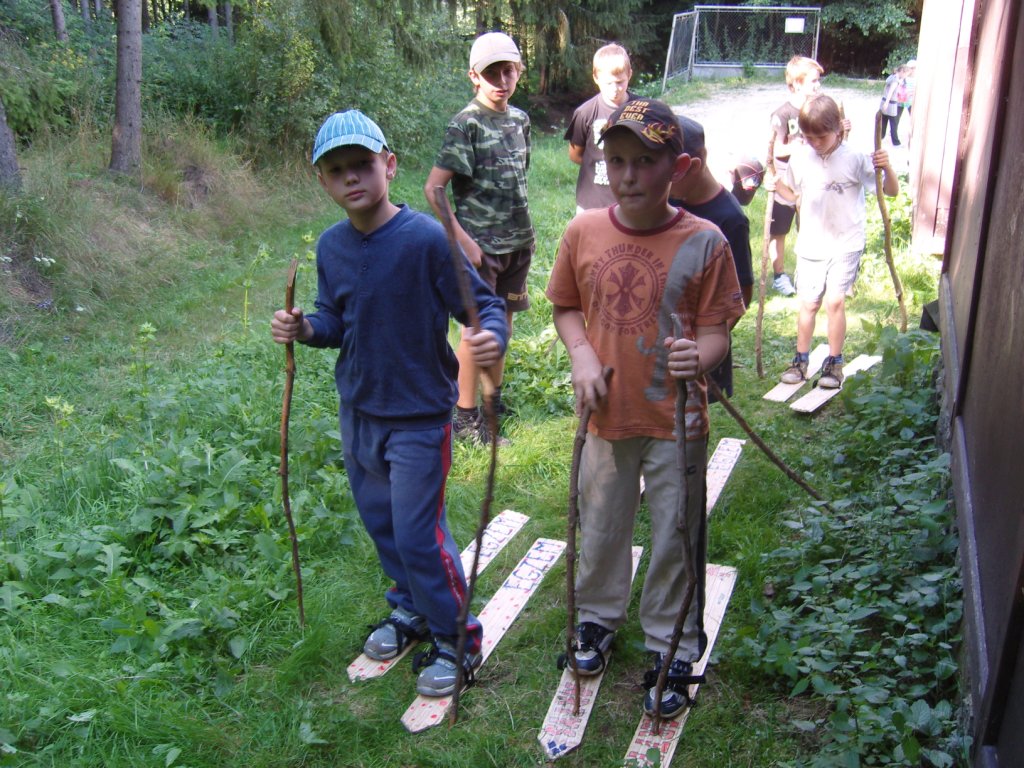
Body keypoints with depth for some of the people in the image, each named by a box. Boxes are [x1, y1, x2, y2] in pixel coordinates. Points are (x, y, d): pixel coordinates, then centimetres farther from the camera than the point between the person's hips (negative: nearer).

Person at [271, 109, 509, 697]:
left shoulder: (426, 238, -20)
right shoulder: (332, 246, 0)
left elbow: (485, 305, -16)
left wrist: (492, 339, -38)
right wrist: (305, 329, -9)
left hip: (419, 415, -7)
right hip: (358, 410, 7)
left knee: (419, 534, -2)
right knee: (381, 523, 21)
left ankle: (457, 639, 20)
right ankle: (411, 609, 44)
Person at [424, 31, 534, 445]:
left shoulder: (520, 119, 8)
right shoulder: (466, 124, -13)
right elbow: (432, 189, -15)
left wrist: (526, 231, 13)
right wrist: (463, 240, -17)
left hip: (517, 241, 6)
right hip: (481, 246, -6)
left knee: (504, 320, 15)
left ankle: (495, 398, 31)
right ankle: (466, 416, 10)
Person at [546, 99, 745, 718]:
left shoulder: (704, 242, -13)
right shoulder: (583, 233, -5)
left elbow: (715, 331, -9)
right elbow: (566, 307, 8)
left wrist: (699, 358, -31)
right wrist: (582, 354, -10)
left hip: (677, 421, -2)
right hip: (608, 414, 3)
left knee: (676, 539, 11)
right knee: (601, 527, 20)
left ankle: (672, 649, 32)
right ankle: (599, 616, 46)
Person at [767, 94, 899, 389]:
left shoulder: (855, 159, -11)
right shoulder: (800, 159, -2)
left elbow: (891, 192, -8)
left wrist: (886, 168, -27)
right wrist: (776, 182, -5)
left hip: (846, 243, -3)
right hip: (811, 244, 3)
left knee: (835, 300, -8)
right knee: (808, 303, 7)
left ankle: (834, 363, 6)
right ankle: (801, 360, 22)